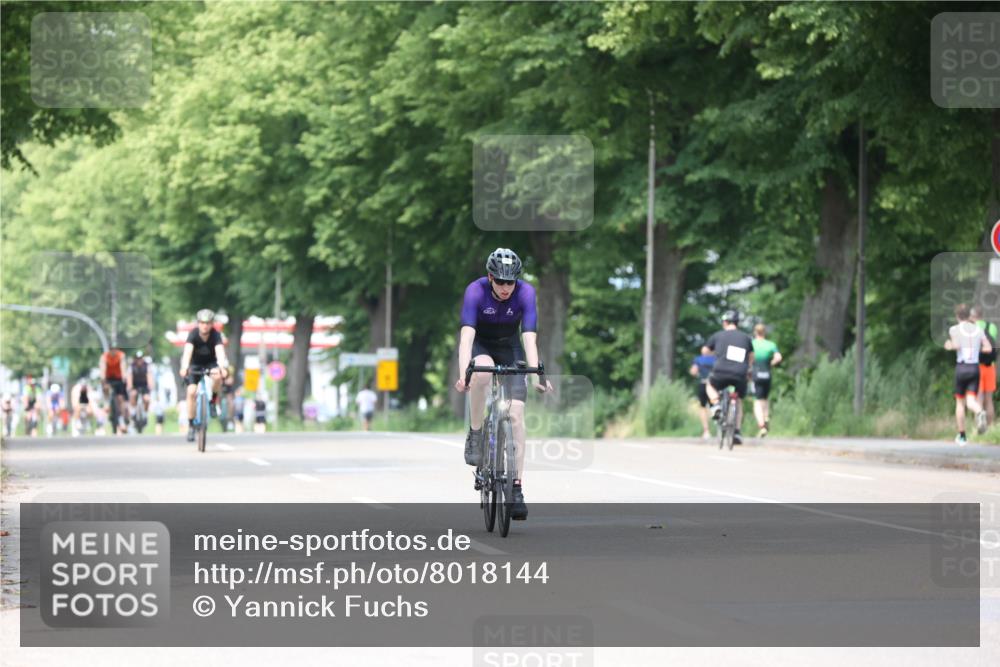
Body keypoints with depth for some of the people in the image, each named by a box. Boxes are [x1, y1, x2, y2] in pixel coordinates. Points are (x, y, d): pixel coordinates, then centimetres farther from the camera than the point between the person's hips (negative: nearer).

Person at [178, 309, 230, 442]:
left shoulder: (216, 335, -22)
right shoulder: (193, 334, -24)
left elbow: (220, 351, -37)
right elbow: (188, 351, -38)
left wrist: (222, 367, -56)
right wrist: (184, 367, -56)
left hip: (210, 363, 0)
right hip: (195, 364, 0)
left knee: (217, 376, -34)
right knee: (191, 391, -18)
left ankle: (213, 400, -5)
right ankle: (191, 425, -7)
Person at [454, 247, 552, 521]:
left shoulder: (525, 293, -24)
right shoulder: (476, 291, -27)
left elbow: (530, 337, -31)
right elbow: (467, 335, -35)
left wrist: (536, 375, -44)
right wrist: (463, 373, -48)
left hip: (509, 347, 1)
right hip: (480, 346, -1)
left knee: (516, 414, -13)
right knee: (482, 372, -38)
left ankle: (517, 488, -11)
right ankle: (475, 435, -18)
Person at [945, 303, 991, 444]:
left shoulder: (954, 329, -1)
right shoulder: (978, 330, 8)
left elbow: (956, 345, -17)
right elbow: (988, 348, 1)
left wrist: (949, 346, 4)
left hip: (961, 367, -2)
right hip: (975, 367, 2)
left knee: (960, 402, 13)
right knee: (971, 401, -2)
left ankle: (962, 436, 17)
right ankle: (980, 413, -40)